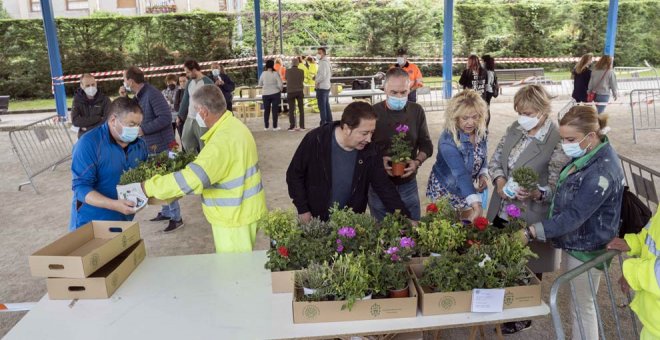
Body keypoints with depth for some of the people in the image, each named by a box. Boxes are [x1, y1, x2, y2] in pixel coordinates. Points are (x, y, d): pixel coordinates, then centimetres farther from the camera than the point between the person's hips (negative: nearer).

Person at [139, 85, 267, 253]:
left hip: (235, 216, -9)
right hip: (240, 210, 9)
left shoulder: (223, 140, -28)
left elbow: (191, 179, -33)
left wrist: (148, 187, -23)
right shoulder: (232, 125, 5)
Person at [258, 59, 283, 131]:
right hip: (275, 93, -2)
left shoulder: (263, 74, -3)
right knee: (275, 110, 5)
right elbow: (280, 85, -14)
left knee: (266, 110, 11)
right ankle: (275, 127, 8)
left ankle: (266, 127, 15)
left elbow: (260, 84, 7)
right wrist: (280, 89, 6)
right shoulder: (275, 74, -11)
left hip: (265, 94, 2)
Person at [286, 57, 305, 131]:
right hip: (299, 91, 1)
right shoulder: (301, 71, -4)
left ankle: (292, 126, 2)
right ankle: (302, 126, 8)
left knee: (291, 110, 5)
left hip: (290, 92, -1)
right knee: (301, 109, 8)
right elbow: (302, 80, 7)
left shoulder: (288, 71, -4)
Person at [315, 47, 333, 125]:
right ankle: (329, 121, 20)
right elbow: (330, 74, 24)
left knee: (322, 107, -7)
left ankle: (323, 123, -7)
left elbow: (322, 75, -23)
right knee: (327, 106, 15)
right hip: (327, 86, 10)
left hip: (321, 87, -10)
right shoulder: (327, 62, 16)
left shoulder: (323, 62, -15)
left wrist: (317, 81, -11)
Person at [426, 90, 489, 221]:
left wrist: (483, 174, -13)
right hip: (445, 187, -5)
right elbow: (461, 174, -39)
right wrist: (475, 203, -45)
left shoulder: (480, 132, -13)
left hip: (467, 186, 6)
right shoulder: (447, 141, -33)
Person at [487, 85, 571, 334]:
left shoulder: (557, 141, -19)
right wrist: (499, 180, -14)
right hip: (502, 213, 6)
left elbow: (556, 187, -18)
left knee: (528, 270, 15)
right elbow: (495, 160, 6)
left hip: (530, 220, -6)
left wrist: (536, 193, -37)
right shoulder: (515, 129, 0)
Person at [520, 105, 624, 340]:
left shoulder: (602, 171, -30)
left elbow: (574, 216, -31)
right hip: (573, 241, 9)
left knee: (582, 307, 9)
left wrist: (531, 232, -33)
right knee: (576, 302, 25)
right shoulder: (586, 155, 0)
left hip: (586, 248, -9)